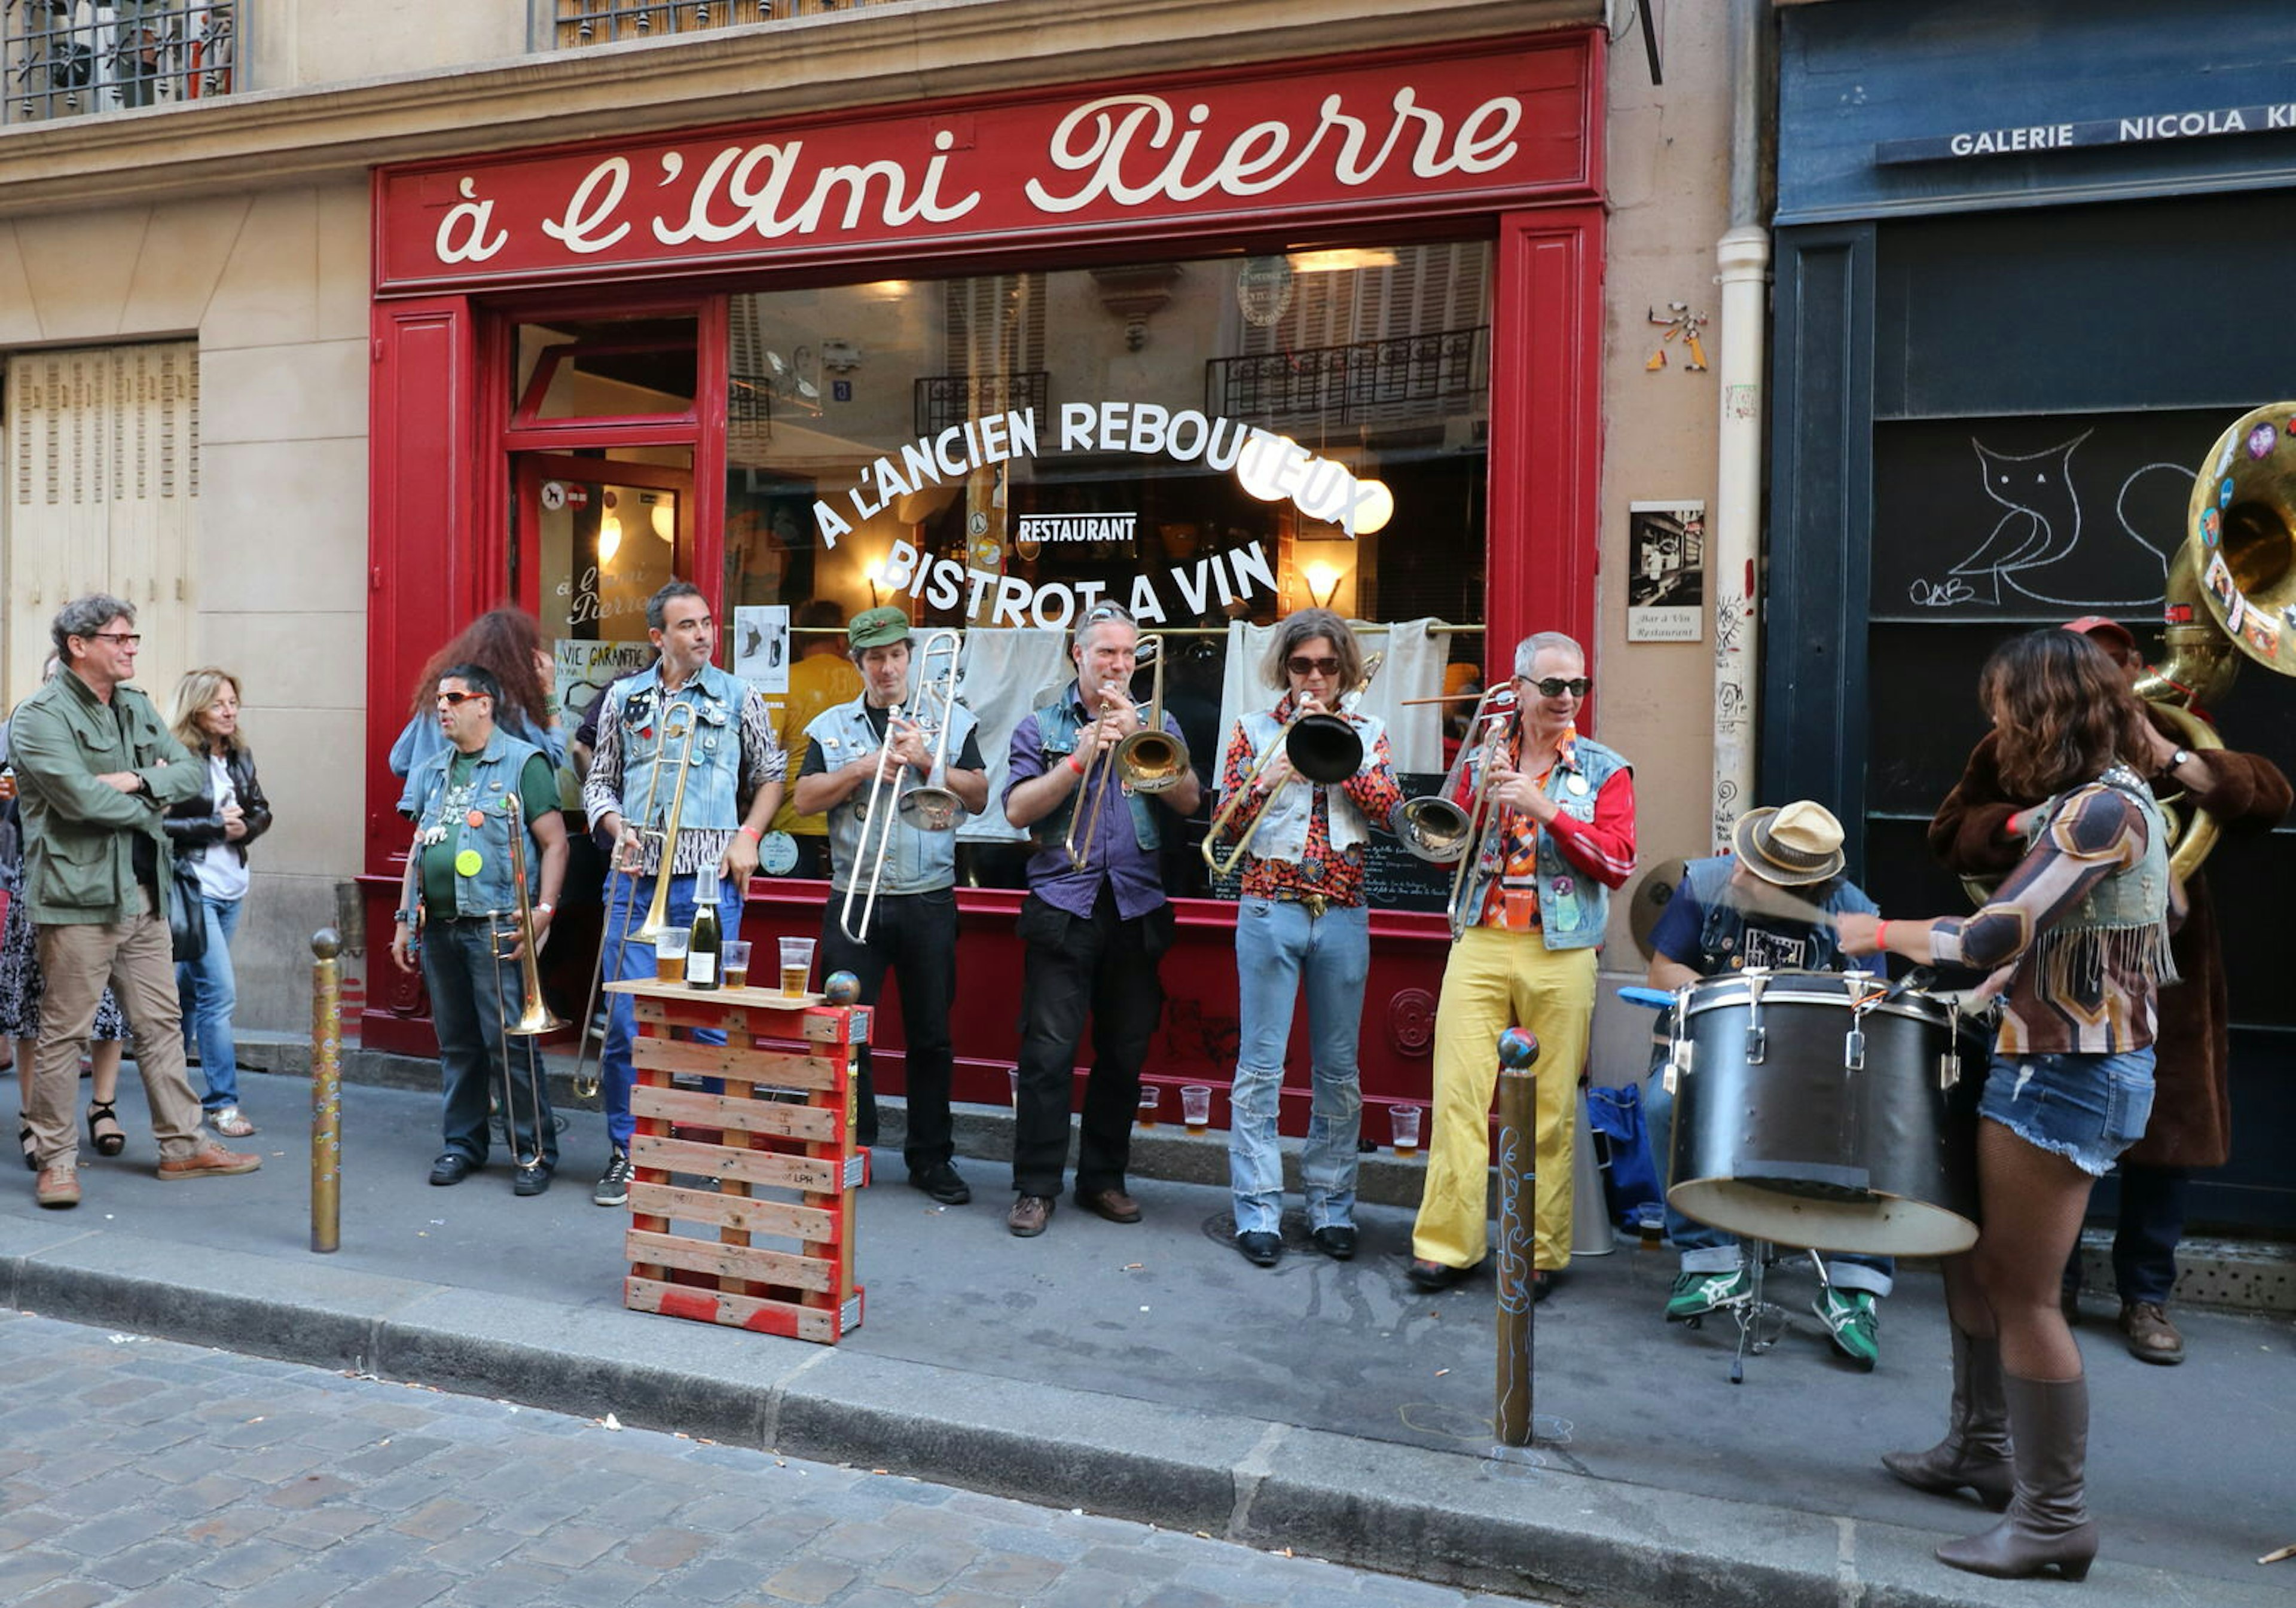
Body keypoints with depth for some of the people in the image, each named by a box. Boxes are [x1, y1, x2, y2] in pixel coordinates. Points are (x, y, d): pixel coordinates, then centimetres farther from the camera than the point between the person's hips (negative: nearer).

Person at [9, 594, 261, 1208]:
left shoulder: (136, 707, 14)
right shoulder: (41, 716, -10)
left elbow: (192, 773, 8)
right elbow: (81, 798, -22)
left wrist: (139, 781, -11)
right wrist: (152, 801, -6)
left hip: (143, 896, 8)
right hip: (79, 898, -8)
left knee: (161, 1024, 12)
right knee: (64, 1033, 2)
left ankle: (183, 1146, 20)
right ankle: (57, 1160, 14)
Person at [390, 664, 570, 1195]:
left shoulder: (523, 763, -3)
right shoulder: (432, 772, 18)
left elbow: (554, 842, -7)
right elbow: (418, 848, 22)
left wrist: (544, 909, -16)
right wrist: (404, 920, 18)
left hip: (496, 929, -6)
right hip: (438, 928, 6)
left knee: (510, 1044, -6)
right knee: (456, 1044, 12)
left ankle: (535, 1152, 2)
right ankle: (462, 1144, 24)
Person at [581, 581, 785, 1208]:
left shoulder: (738, 697, 7)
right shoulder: (624, 698, 11)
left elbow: (769, 779, 13)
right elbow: (598, 781, 16)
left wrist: (748, 835, -2)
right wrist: (617, 826, -3)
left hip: (709, 879, -2)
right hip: (635, 877, 2)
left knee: (709, 1022, 1)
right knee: (625, 1020, 2)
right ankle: (627, 1151, 15)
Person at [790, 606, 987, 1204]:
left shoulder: (952, 721, 7)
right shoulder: (831, 727, 9)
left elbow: (979, 798, -1)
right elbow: (804, 800, 0)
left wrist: (927, 761, -13)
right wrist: (865, 768, -11)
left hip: (929, 901, 0)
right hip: (853, 900, 1)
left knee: (931, 1033, 6)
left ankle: (931, 1156, 17)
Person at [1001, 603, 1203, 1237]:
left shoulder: (1156, 724, 12)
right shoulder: (1041, 726, 8)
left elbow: (1188, 800, -3)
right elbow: (1017, 810, -5)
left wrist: (1135, 735, -10)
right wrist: (1081, 758, -12)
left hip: (1138, 910, 2)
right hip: (1064, 908, -2)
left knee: (1125, 1053, 8)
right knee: (1048, 1052, -5)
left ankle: (1104, 1178, 22)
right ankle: (1035, 1187, 5)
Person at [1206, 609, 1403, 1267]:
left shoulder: (1367, 734, 10)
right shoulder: (1254, 730, 7)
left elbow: (1390, 807, -6)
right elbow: (1227, 822, 1)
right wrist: (1266, 781, -16)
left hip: (1342, 916, 2)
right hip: (1270, 911, -1)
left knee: (1339, 1069, 7)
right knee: (1261, 1065, -1)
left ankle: (1331, 1207, 18)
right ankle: (1257, 1212, 5)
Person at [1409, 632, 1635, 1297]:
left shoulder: (1603, 770, 7)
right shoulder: (1482, 759, 13)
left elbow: (1618, 863, -4)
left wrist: (1546, 809, -14)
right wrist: (1483, 795, -5)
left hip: (1560, 955, -1)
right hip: (1479, 945, 1)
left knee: (1551, 1111, 2)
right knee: (1458, 1096, -4)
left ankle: (1542, 1252, 13)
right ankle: (1447, 1243, 4)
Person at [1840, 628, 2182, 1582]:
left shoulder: (2100, 808, -20)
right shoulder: (2112, 798, 12)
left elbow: (1994, 938, -27)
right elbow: (2164, 908, 23)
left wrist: (1880, 934, -11)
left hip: (2067, 1073, -10)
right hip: (2057, 1061, 10)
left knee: (2021, 1291, -3)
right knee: (1972, 1254, 18)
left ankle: (2053, 1520, 10)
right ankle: (1982, 1448, 32)